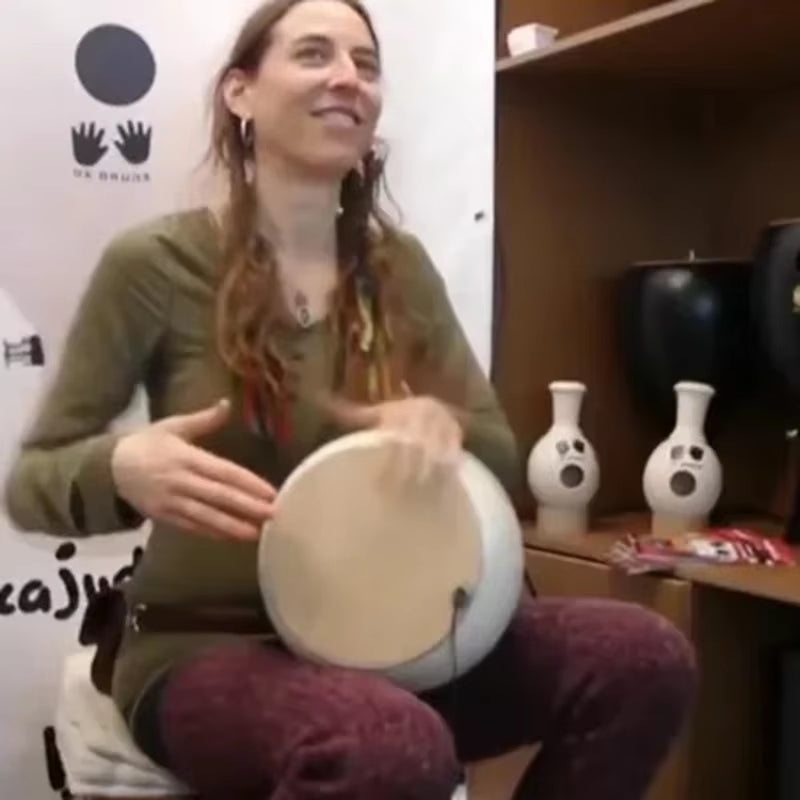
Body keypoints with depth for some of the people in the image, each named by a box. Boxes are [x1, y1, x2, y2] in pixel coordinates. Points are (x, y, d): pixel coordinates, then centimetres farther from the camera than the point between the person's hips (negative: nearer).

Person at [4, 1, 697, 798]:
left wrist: (440, 424, -16)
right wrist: (121, 468, -28)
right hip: (205, 642, -5)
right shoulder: (154, 263, -8)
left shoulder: (399, 267, 5)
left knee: (646, 657, -17)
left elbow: (501, 458, 9)